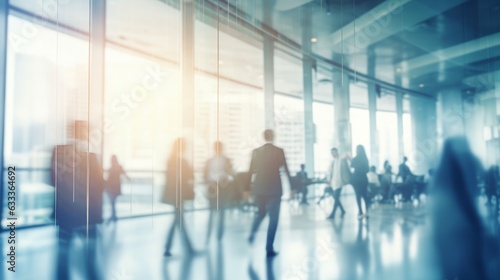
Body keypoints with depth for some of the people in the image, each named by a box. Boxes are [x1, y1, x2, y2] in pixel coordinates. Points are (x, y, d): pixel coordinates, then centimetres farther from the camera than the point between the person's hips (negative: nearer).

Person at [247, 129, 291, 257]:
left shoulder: (256, 151, 2)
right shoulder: (279, 151, -5)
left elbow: (251, 171, 2)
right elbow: (286, 170, -5)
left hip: (259, 188, 3)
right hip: (274, 188, -3)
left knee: (261, 211, 27)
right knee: (273, 218, 5)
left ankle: (252, 233, 10)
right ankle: (269, 248, 5)